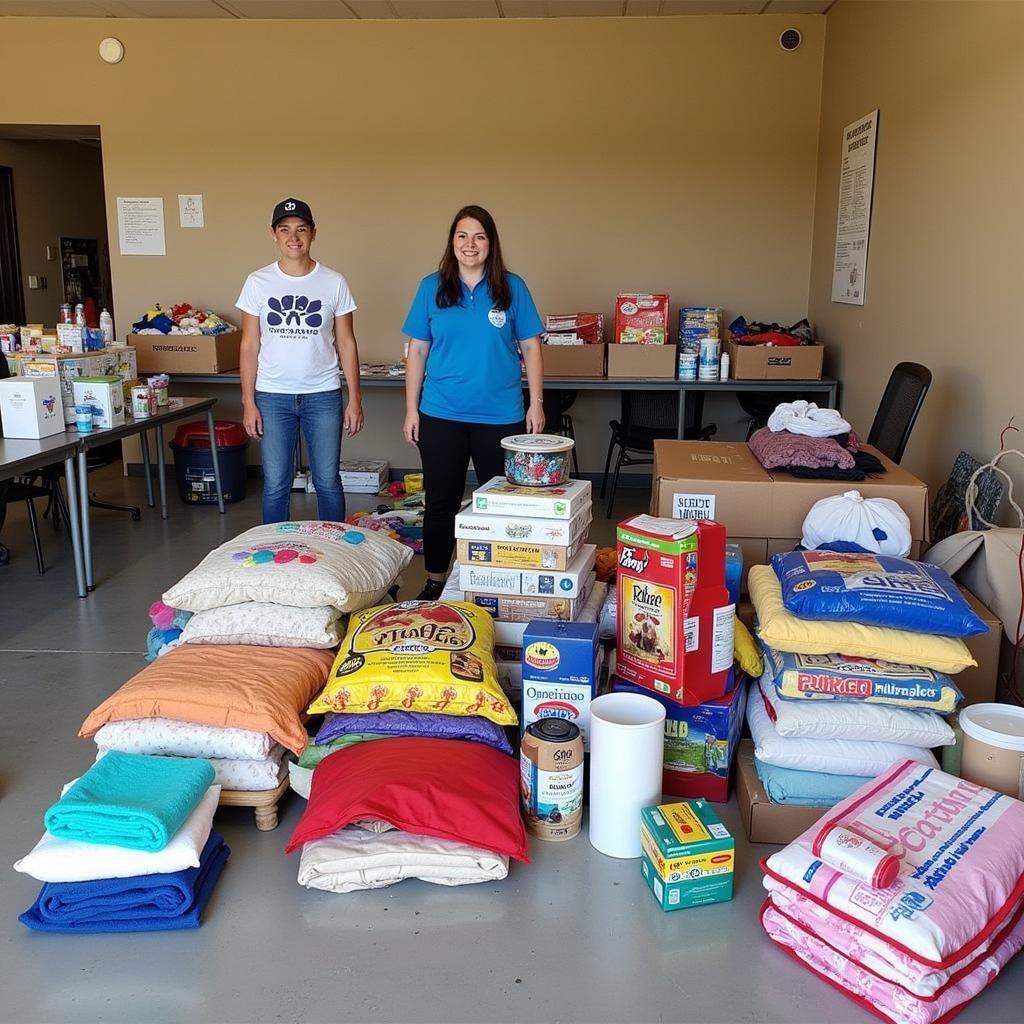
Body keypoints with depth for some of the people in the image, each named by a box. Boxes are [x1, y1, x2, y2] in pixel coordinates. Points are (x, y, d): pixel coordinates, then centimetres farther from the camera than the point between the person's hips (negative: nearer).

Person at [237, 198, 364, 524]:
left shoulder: (334, 283, 0)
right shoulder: (258, 282, 1)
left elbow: (346, 343, 3)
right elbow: (250, 345, 3)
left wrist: (355, 398, -1)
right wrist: (248, 402, -2)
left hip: (323, 395, 0)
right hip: (272, 397, 0)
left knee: (328, 483, 6)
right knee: (275, 486, 5)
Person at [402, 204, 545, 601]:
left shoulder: (512, 288, 2)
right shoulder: (432, 288, 4)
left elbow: (531, 347, 4)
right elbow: (417, 351, 6)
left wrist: (536, 404, -1)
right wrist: (412, 409, 2)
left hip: (501, 415, 0)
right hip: (441, 415, 1)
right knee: (441, 501, 9)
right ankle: (435, 581, 22)